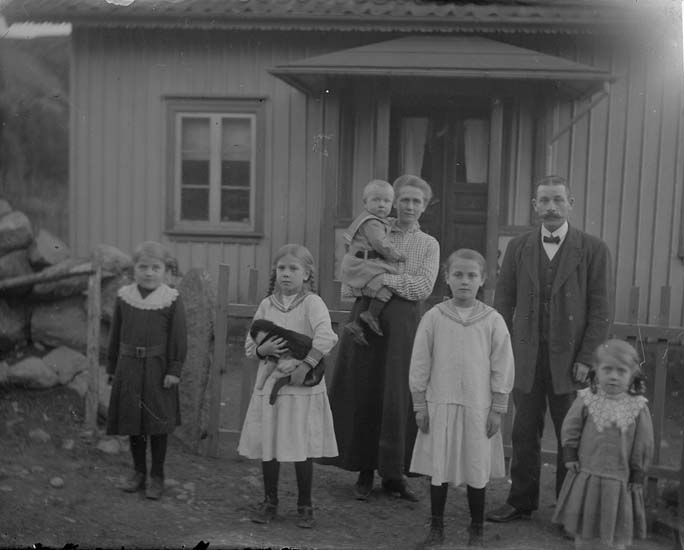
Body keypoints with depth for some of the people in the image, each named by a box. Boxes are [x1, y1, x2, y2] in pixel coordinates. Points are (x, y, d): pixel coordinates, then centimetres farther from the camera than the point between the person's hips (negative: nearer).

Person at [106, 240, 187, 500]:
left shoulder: (172, 299, -6)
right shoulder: (124, 296, 3)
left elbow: (179, 339, -6)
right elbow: (115, 334, 10)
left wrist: (174, 370, -11)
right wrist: (112, 367, 10)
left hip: (157, 368, -3)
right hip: (128, 366, 3)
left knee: (158, 424, 4)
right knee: (132, 420, 11)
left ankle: (157, 476, 17)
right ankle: (138, 472, 26)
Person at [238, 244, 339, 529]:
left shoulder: (312, 303, -7)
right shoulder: (266, 305, 6)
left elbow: (326, 338, -20)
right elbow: (249, 345, 9)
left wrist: (305, 366, -24)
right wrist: (263, 349, -12)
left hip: (303, 388, -4)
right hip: (269, 385, 4)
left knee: (302, 449, 1)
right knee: (268, 446, 9)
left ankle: (304, 505, 18)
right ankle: (270, 500, 27)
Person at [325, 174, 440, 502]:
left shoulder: (429, 245, 10)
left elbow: (423, 287, -4)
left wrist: (383, 277, -12)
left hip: (403, 320, 0)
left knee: (398, 397, 0)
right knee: (363, 392, 2)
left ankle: (393, 473, 11)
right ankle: (365, 469, 13)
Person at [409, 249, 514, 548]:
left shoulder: (493, 321, -2)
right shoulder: (433, 317, -2)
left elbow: (502, 368, 0)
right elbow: (420, 364, 2)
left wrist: (497, 409, -1)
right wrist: (420, 405, 1)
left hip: (478, 407, 0)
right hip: (440, 404, 0)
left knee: (476, 469, 8)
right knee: (438, 468, 7)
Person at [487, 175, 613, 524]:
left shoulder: (593, 250, -1)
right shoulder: (518, 248, 7)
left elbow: (601, 310, -3)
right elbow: (503, 301, 8)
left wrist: (586, 359, -9)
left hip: (570, 359, -2)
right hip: (527, 356, 2)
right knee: (524, 434, 9)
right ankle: (520, 502, 21)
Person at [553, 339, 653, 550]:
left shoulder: (638, 408, -7)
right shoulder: (586, 400, -7)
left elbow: (644, 446, 0)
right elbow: (570, 429, 3)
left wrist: (638, 475, 1)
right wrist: (570, 457, -3)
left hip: (619, 482, -1)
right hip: (585, 477, 1)